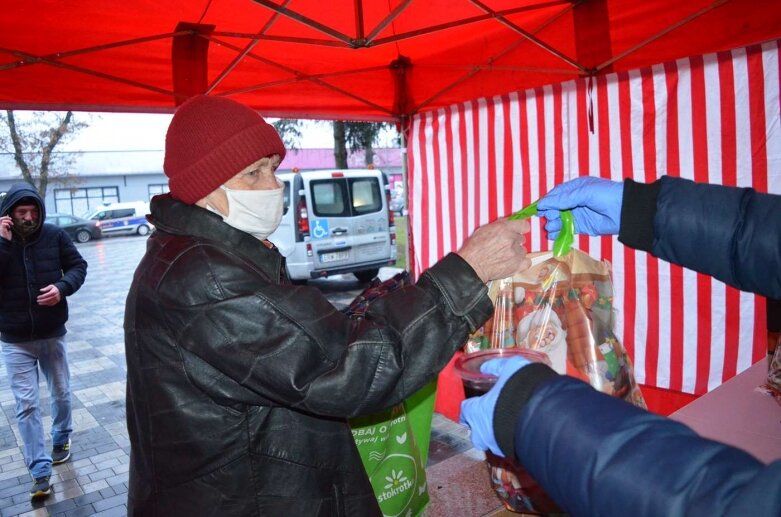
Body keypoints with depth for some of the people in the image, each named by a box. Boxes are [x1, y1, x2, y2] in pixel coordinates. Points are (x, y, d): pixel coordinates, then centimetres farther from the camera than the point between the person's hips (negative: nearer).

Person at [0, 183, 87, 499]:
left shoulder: (54, 236, -5)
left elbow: (78, 266, 1)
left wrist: (63, 286, -18)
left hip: (53, 335, 1)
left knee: (61, 394, 16)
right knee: (26, 405, 0)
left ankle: (62, 438, 42)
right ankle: (41, 470, 8)